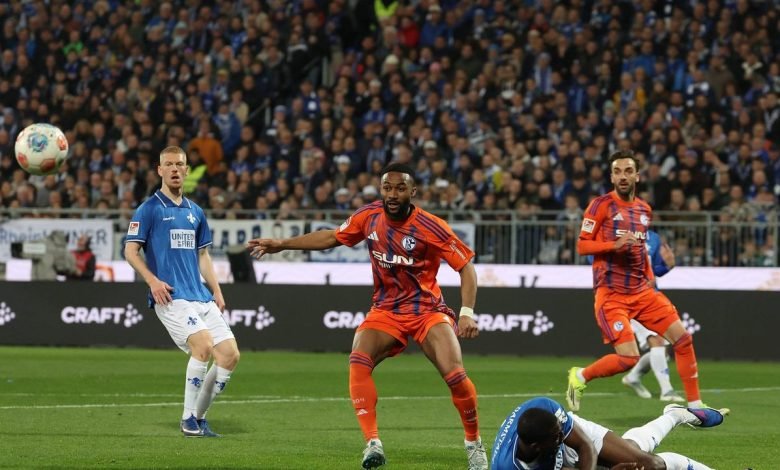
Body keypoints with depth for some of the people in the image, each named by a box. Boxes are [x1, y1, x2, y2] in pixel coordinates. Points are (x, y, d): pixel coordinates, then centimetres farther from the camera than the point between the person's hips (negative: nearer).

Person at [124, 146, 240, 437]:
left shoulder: (195, 212, 19)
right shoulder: (149, 209, 0)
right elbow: (130, 250, -3)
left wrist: (216, 291, 16)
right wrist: (152, 280, -16)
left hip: (201, 297, 7)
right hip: (171, 297, -7)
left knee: (230, 354, -4)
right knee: (203, 345, -25)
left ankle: (199, 416, 10)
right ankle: (188, 419, -12)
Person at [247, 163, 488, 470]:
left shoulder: (430, 227, -17)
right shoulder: (369, 217, -4)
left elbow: (466, 266, -11)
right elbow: (331, 237, 13)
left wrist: (467, 313, -22)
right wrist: (281, 245, 13)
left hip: (427, 310, -3)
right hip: (386, 310, 3)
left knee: (454, 374, -20)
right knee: (358, 363, -24)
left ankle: (474, 444, 3)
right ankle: (373, 444, -23)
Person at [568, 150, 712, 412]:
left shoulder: (644, 210, 14)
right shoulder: (602, 205, -5)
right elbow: (582, 245, -7)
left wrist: (650, 279, 13)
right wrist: (615, 244, -22)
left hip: (642, 291, 7)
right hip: (611, 294, -6)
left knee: (683, 338, -2)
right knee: (629, 358, -17)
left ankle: (695, 405, 8)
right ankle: (580, 376, 9)